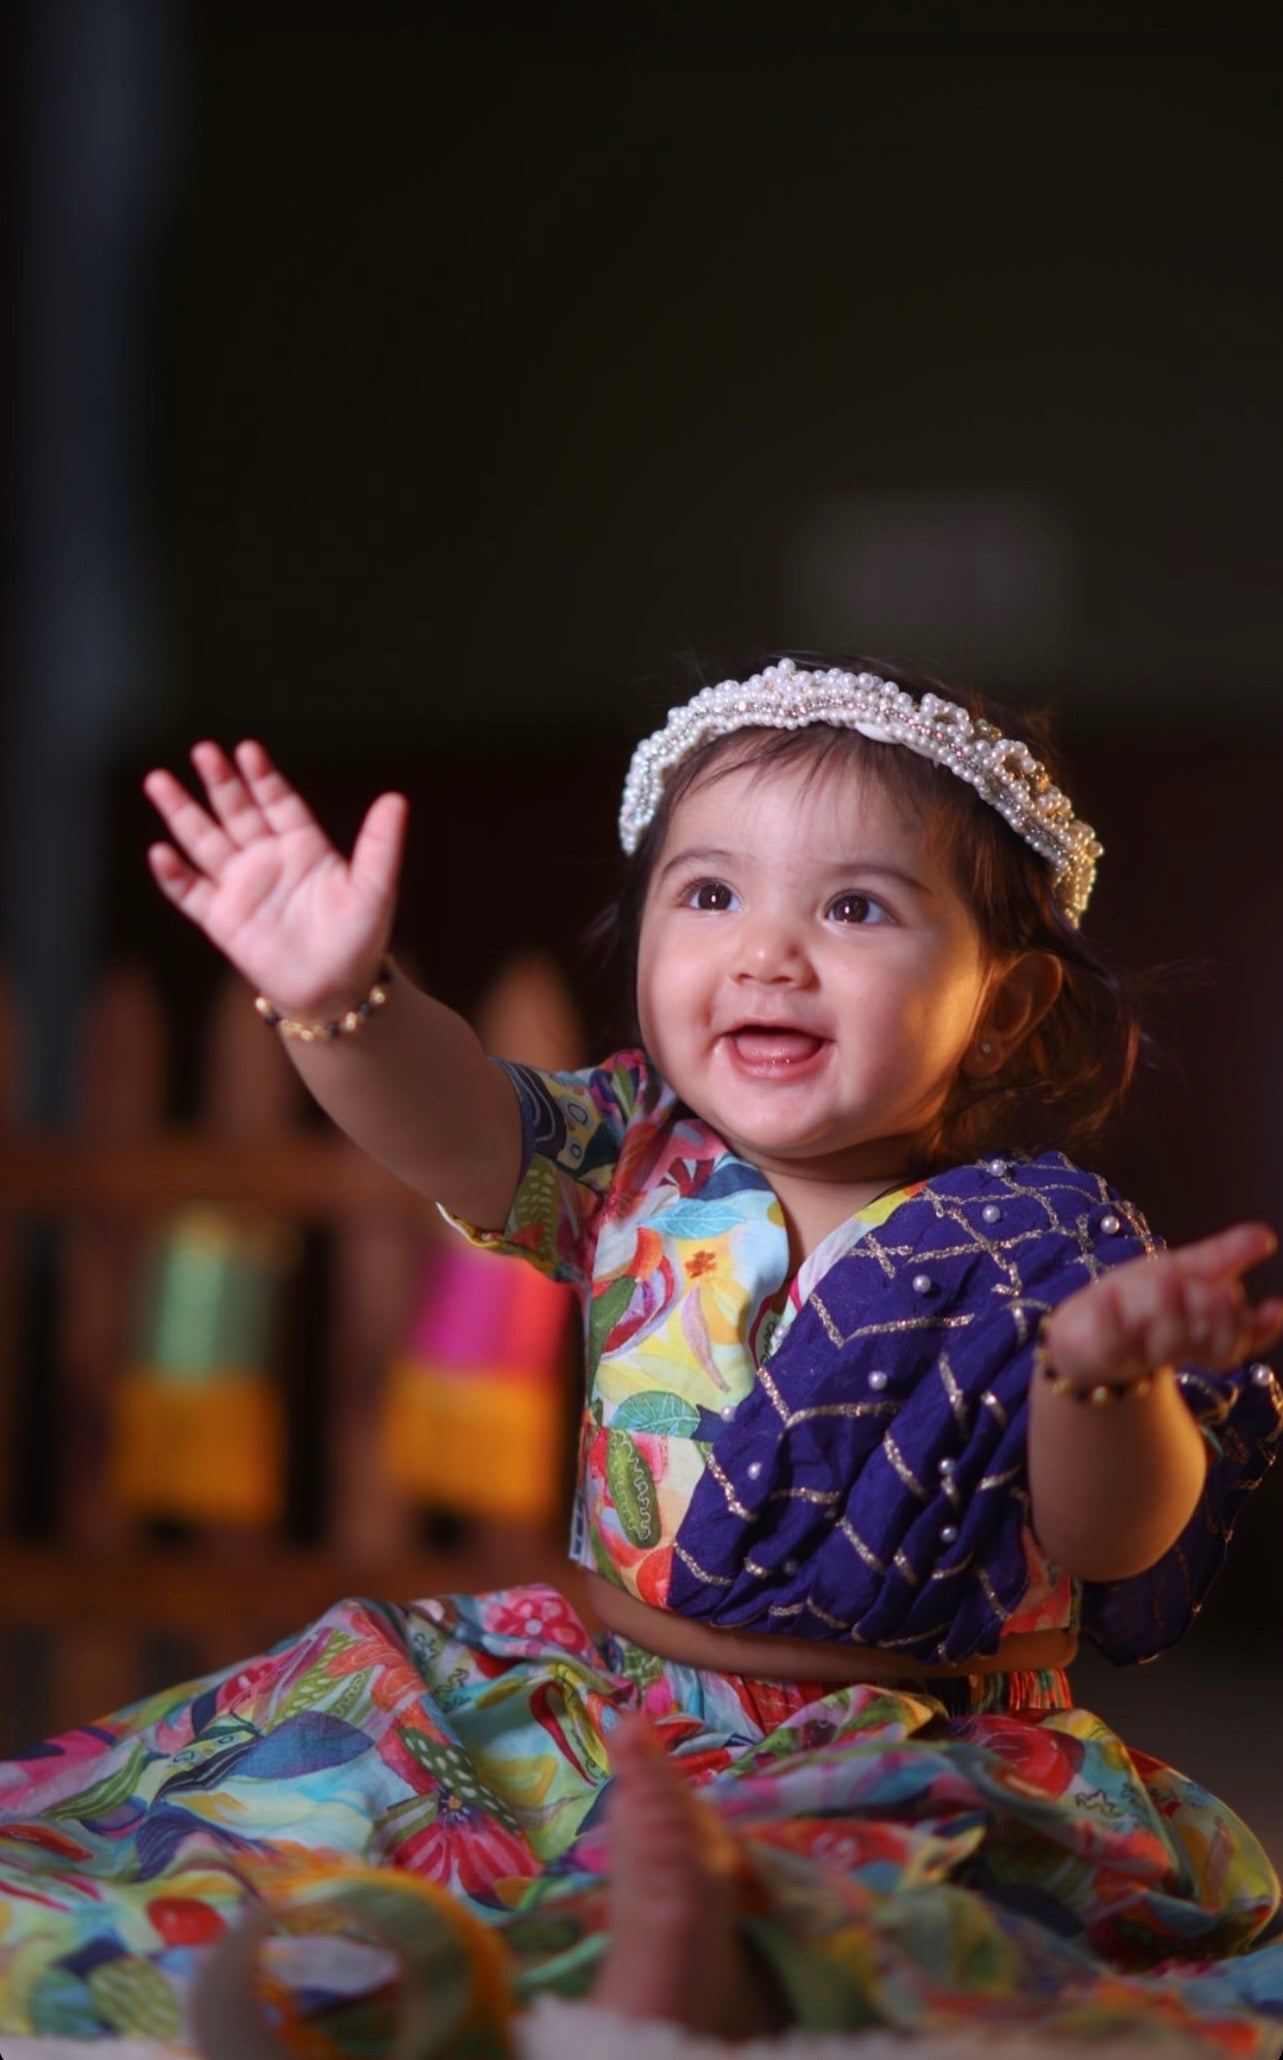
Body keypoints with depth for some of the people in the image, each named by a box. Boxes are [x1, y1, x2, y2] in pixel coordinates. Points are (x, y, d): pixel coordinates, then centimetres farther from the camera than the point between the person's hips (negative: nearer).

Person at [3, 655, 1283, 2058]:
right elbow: (453, 1126, -14)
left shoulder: (1040, 1242, -7)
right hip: (597, 1696, 6)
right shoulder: (642, 1163, 3)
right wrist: (339, 1005, -36)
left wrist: (1107, 1372, -36)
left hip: (915, 1747, -5)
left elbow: (1111, 1538, -14)